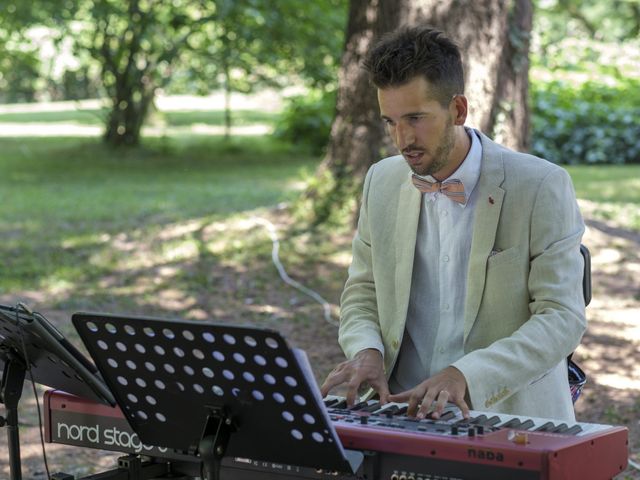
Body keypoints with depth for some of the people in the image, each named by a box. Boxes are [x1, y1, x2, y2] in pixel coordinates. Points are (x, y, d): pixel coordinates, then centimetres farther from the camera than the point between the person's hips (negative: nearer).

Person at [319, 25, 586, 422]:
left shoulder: (542, 187, -9)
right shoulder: (383, 181, 7)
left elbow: (563, 318, -12)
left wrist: (465, 375, -26)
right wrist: (367, 351, -7)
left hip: (507, 417, -4)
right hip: (404, 409, 4)